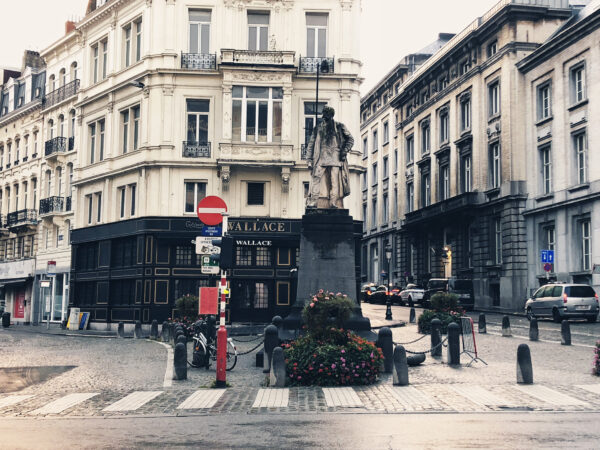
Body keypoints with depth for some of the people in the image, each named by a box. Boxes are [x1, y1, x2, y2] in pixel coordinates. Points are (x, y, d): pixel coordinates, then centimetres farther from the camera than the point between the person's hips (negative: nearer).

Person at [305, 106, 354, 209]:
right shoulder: (318, 128, 18)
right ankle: (312, 203, -17)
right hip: (320, 159, 1)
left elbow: (350, 139, 13)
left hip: (335, 159, -1)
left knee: (335, 183, -7)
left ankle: (334, 204, -7)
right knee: (315, 179, -14)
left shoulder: (339, 127, 14)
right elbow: (311, 144, 16)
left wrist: (344, 151, -3)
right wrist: (310, 160, 6)